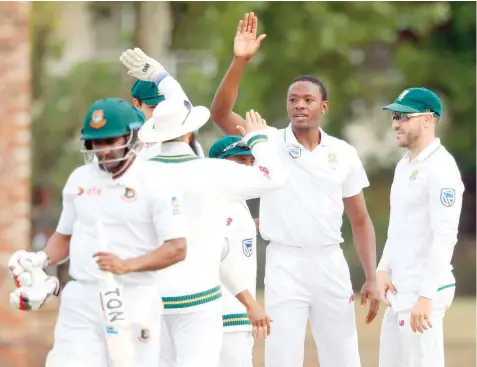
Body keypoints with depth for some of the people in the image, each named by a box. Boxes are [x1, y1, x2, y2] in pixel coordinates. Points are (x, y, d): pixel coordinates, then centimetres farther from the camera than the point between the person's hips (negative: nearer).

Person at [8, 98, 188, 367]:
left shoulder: (154, 182, -5)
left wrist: (126, 265, -22)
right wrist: (40, 261, 5)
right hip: (80, 303, 4)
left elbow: (177, 249, -11)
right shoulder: (79, 180, 11)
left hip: (134, 302, -4)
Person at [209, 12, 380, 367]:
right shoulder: (270, 143, 0)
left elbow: (360, 220, 10)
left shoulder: (343, 153, 6)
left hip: (330, 264, 2)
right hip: (284, 263, -2)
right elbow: (220, 113, -14)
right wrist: (240, 61, -26)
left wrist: (372, 277, 2)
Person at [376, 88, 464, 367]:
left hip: (424, 291, -10)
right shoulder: (404, 166, 16)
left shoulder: (440, 168, -15)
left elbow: (445, 237, -21)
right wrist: (384, 269, 7)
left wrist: (426, 296, -26)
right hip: (399, 290, 10)